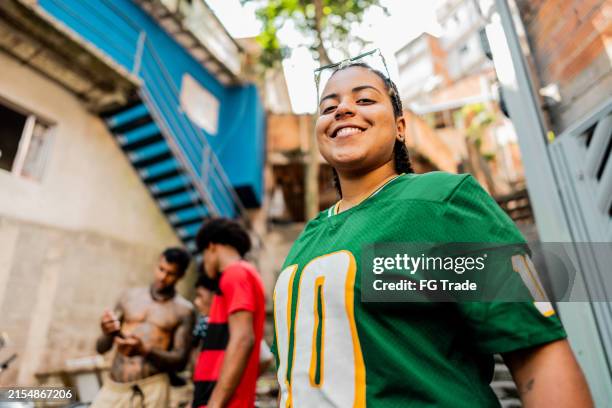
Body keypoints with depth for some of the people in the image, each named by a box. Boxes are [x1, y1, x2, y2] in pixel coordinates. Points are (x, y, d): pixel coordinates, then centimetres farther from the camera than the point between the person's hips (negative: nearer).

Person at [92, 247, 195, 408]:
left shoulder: (184, 310, -2)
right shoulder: (129, 297, 7)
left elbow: (180, 360, -6)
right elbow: (101, 347, 9)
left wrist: (145, 350, -21)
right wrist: (108, 334, -15)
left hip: (152, 387, -3)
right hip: (114, 387, 3)